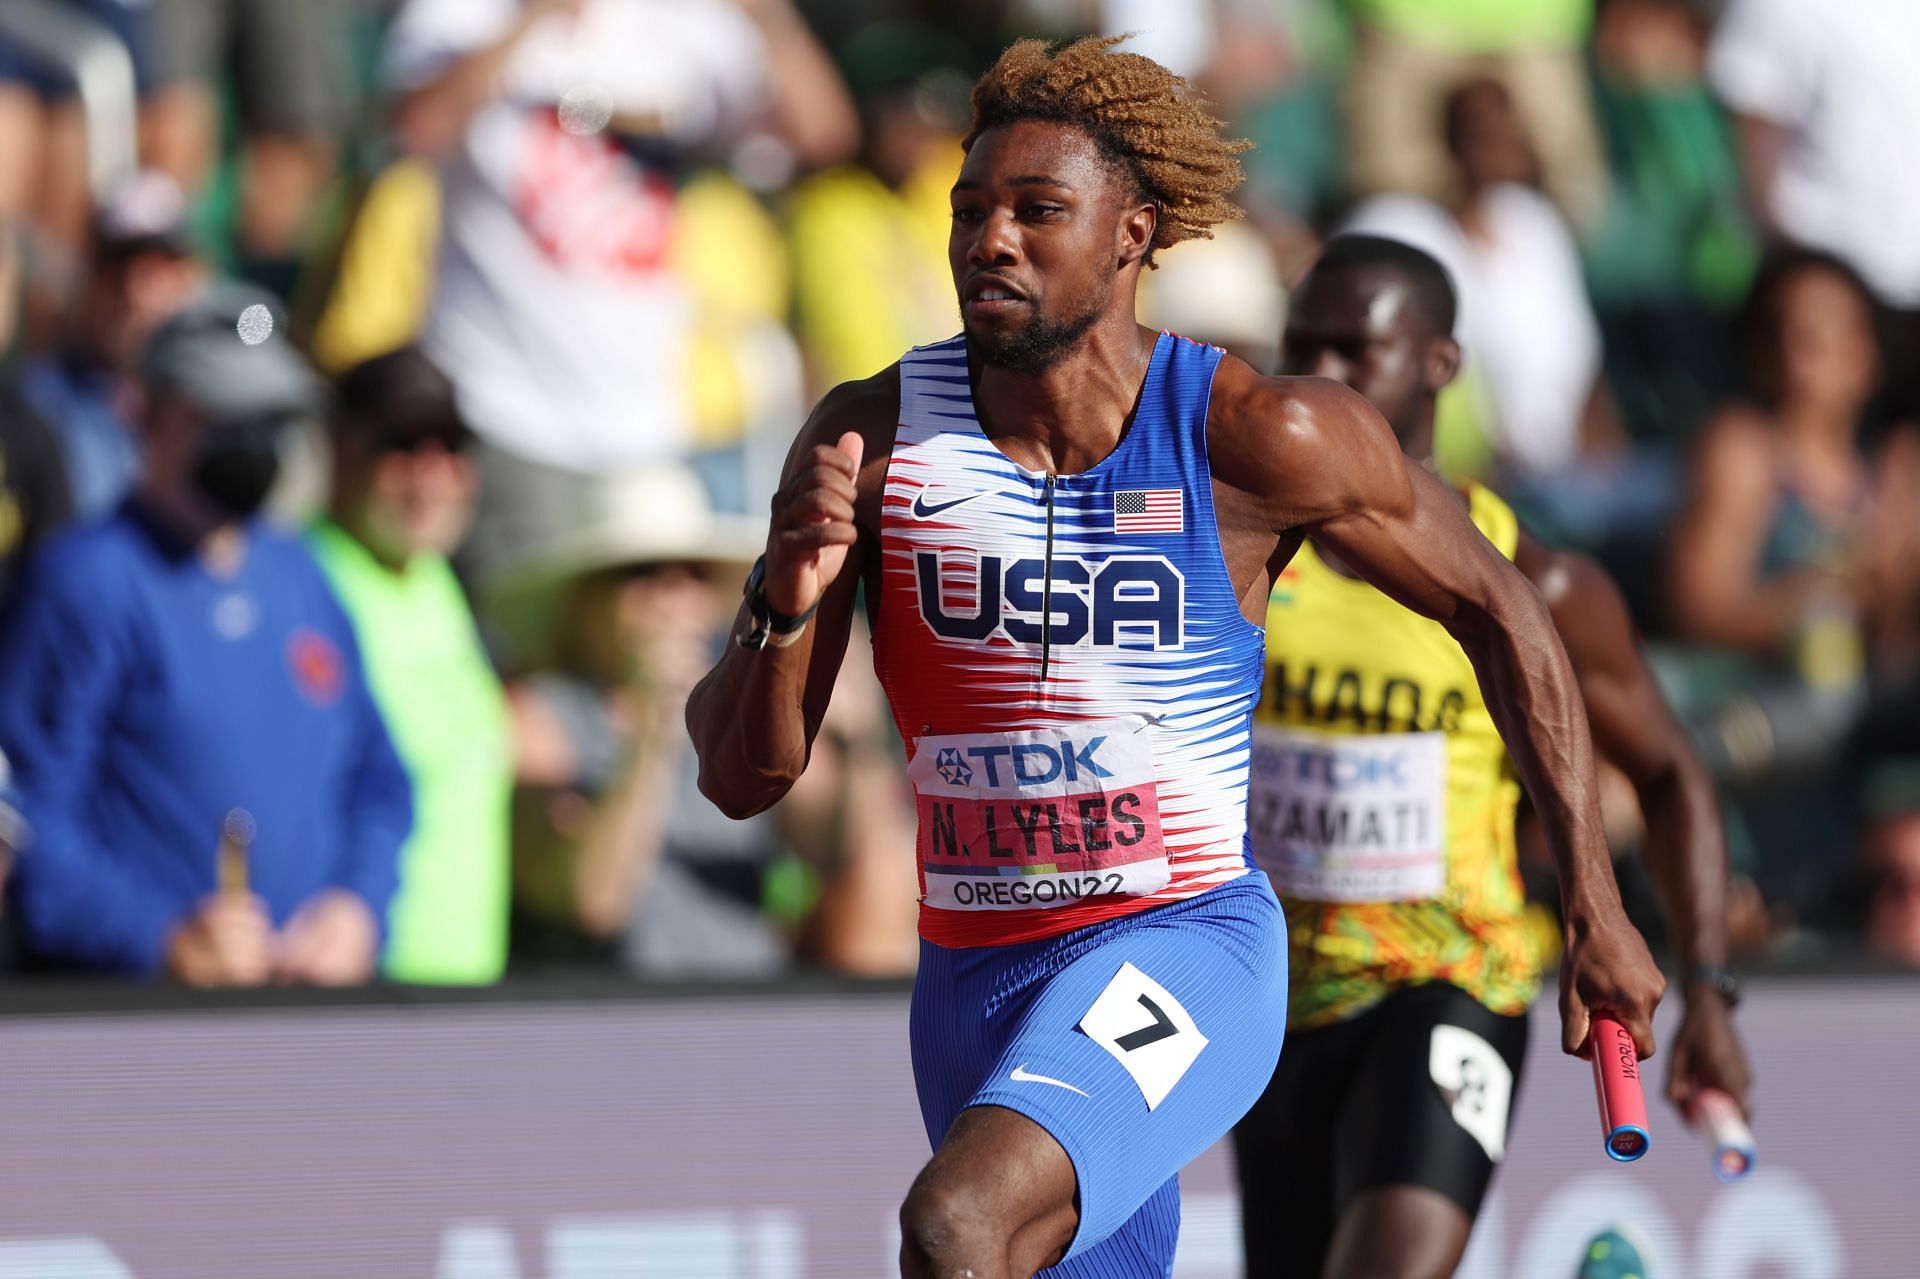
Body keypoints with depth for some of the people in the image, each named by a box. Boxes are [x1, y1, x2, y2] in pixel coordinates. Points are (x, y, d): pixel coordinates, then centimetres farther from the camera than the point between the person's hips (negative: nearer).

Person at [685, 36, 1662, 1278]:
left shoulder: (1256, 439, -11)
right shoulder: (876, 437, -5)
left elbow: (1499, 612, 3)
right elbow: (741, 777, -4)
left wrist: (1596, 910, 5)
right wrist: (786, 602, -25)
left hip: (1186, 949, -5)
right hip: (972, 978, 5)